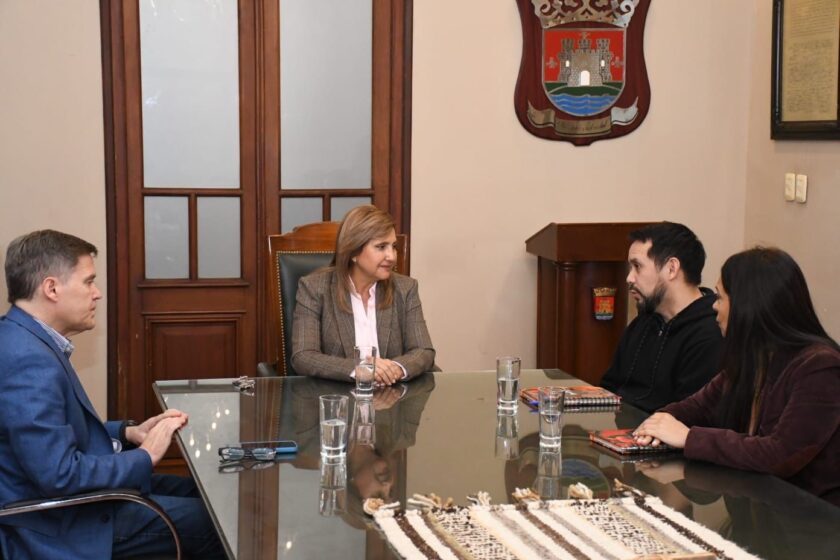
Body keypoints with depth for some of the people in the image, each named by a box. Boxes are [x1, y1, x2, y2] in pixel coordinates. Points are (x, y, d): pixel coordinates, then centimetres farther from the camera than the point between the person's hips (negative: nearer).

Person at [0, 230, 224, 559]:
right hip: (63, 525, -10)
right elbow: (60, 475, -31)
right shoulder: (28, 361, -28)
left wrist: (127, 432, 2)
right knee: (213, 521, -5)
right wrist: (144, 457, -17)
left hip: (72, 497, 10)